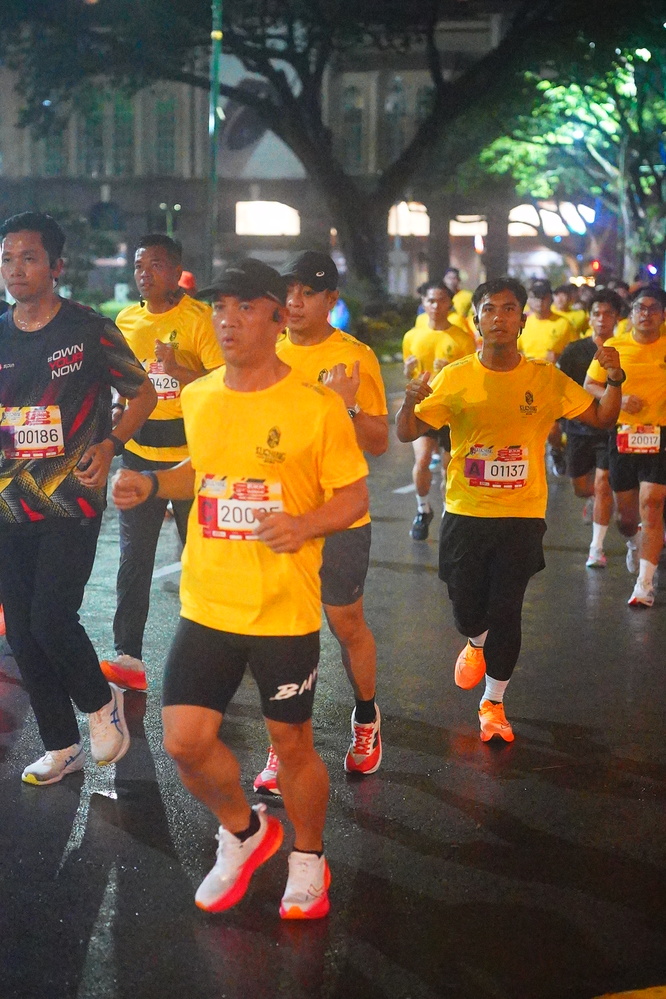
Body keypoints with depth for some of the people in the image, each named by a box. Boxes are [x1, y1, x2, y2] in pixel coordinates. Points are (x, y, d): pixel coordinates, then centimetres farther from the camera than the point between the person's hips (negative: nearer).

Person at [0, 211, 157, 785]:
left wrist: (109, 445, -8)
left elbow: (143, 393, 4)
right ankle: (61, 747, 24)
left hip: (72, 501, -5)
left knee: (51, 618, -14)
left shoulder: (90, 331, -5)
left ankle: (100, 701, 17)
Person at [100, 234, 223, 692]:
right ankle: (128, 656, 5)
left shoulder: (200, 318, -9)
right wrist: (116, 416, 6)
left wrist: (177, 370, -26)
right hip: (139, 452, 4)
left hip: (191, 452, -4)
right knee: (134, 556, 2)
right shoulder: (125, 320, 8)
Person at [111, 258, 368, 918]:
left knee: (292, 744, 8)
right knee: (185, 743, 1)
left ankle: (307, 859, 36)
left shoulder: (317, 406, -11)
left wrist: (304, 525, -24)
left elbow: (354, 497, -6)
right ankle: (243, 832, 31)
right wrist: (151, 485, 5)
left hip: (285, 610, -4)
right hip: (207, 604, 4)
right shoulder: (197, 398, 4)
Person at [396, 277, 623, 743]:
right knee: (467, 607, 10)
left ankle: (493, 702, 22)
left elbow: (602, 418, 3)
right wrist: (410, 401, -26)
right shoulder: (454, 378, -4)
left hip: (522, 515, 0)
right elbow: (407, 433, -5)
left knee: (505, 612, 2)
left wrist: (614, 380, -15)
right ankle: (476, 644, 48)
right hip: (465, 512, 0)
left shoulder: (546, 379, -3)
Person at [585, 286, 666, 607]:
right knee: (625, 513, 13)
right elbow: (589, 385, 5)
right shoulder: (613, 346, 3)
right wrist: (618, 399, -12)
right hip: (622, 434, 2)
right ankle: (634, 542, 50)